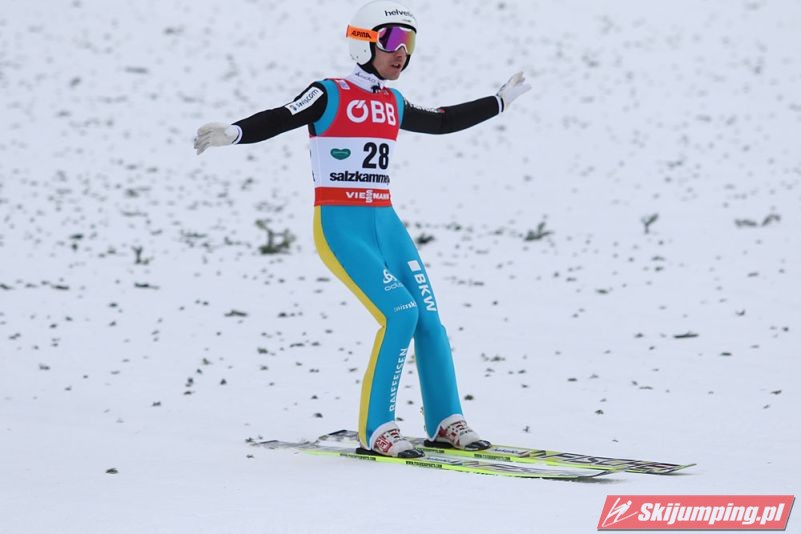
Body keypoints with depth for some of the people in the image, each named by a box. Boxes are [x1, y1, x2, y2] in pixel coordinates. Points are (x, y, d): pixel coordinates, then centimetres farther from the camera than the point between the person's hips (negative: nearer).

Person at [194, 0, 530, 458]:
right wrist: (232, 133, -36)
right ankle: (376, 430, -12)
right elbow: (278, 121, -17)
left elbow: (442, 122, 29)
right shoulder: (329, 96, -5)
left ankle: (447, 422, 14)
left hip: (385, 222, 7)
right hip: (340, 225, -7)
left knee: (429, 316, -1)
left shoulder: (393, 105, 13)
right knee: (400, 313, -19)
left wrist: (501, 101, 37)